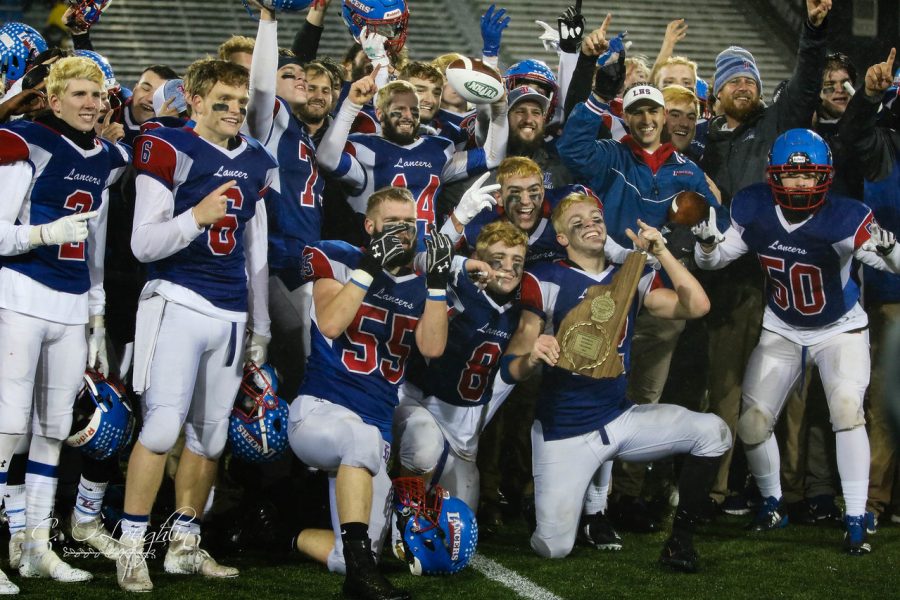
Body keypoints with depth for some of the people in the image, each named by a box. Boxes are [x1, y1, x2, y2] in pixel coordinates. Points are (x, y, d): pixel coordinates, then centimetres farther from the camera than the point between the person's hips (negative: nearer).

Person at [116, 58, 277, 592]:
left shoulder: (258, 163, 14)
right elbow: (144, 244, -10)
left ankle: (185, 546, 20)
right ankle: (132, 548, -8)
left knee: (210, 436, 9)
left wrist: (260, 327, 20)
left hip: (232, 314, 6)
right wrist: (197, 217, -25)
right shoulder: (170, 150, -6)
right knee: (164, 424, -16)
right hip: (178, 301, -6)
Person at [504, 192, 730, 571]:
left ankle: (680, 539, -2)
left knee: (712, 432, -15)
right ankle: (551, 504, 27)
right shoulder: (547, 282, -8)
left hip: (620, 418, 4)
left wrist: (661, 252, -13)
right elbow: (511, 369, -14)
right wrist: (533, 357, -37)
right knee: (553, 548, -11)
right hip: (565, 434, -4)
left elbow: (696, 306, -8)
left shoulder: (632, 278, 7)